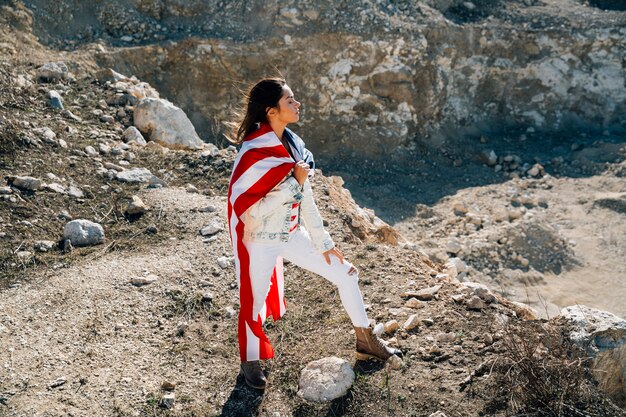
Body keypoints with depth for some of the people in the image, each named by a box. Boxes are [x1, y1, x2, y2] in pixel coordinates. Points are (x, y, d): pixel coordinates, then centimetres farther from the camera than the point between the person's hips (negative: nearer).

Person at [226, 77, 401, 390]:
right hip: (260, 241, -7)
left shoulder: (292, 144, 0)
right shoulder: (253, 153, -23)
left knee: (345, 273, 9)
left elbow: (305, 199, 6)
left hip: (292, 235, 7)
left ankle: (366, 343, 27)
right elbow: (248, 210, -26)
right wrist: (294, 182, -24)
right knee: (254, 303, 9)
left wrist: (324, 243, 9)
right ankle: (250, 361, 38)